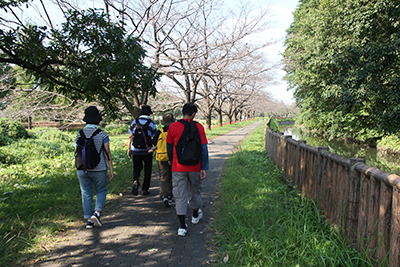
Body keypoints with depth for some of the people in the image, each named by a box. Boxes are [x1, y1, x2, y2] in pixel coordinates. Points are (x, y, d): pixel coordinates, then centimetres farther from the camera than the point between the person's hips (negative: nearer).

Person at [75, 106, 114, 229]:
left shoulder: (80, 133, 2)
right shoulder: (102, 134, -7)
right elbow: (107, 152, -9)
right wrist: (111, 169, -3)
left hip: (82, 169, 3)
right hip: (99, 169, -2)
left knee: (86, 194, 11)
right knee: (101, 191, 15)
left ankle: (89, 220, 14)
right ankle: (96, 213, -5)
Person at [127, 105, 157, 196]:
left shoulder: (135, 122, 1)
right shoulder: (151, 123, -6)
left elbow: (130, 137, 2)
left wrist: (129, 149, 8)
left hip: (136, 151, 2)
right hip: (147, 151, -2)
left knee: (137, 168, 17)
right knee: (147, 170, 11)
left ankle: (135, 181, -11)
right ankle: (144, 190, 15)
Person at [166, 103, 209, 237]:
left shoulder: (173, 127, -4)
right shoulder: (198, 127, -6)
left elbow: (169, 146, 9)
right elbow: (203, 148, -8)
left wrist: (170, 159, 27)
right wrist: (204, 168, -3)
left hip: (178, 168, -1)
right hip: (195, 167, 1)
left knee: (180, 196, 4)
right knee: (195, 191, 21)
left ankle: (182, 227, 3)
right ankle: (196, 215, 43)